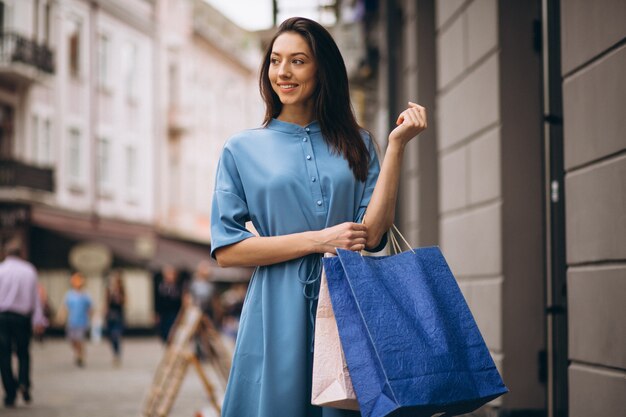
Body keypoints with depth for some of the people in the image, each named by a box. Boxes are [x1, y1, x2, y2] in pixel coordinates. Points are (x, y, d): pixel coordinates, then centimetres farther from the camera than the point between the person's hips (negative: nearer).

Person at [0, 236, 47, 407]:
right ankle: (24, 382, -10)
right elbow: (35, 296, 1)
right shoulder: (29, 270, 2)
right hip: (23, 316, 1)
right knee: (23, 352, 14)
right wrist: (38, 320, 1)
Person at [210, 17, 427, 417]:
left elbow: (372, 234, -4)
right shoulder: (242, 149, 5)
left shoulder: (356, 144, 10)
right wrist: (317, 240, -10)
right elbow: (226, 250, -3)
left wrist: (397, 144, -7)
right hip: (279, 315, -1)